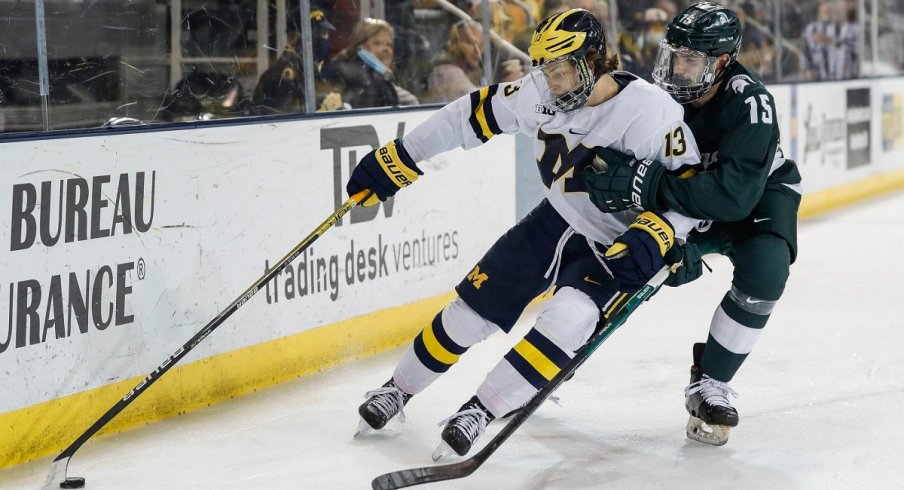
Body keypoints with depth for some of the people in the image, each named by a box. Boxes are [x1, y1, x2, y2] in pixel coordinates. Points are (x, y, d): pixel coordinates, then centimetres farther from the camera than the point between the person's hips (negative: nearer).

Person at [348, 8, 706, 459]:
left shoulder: (653, 113, -28)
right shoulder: (541, 94, -15)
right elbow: (474, 114, -5)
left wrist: (651, 239, -35)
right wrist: (399, 159, -3)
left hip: (618, 247, -5)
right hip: (558, 220, 5)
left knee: (568, 317, -28)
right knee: (478, 301, 4)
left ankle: (481, 410, -16)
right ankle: (399, 388, 25)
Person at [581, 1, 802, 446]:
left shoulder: (749, 102, -34)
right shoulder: (660, 94, -20)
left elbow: (734, 195, -44)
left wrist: (645, 186, -51)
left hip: (759, 193, -4)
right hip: (688, 207, 4)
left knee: (764, 266, -31)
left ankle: (711, 383, -13)